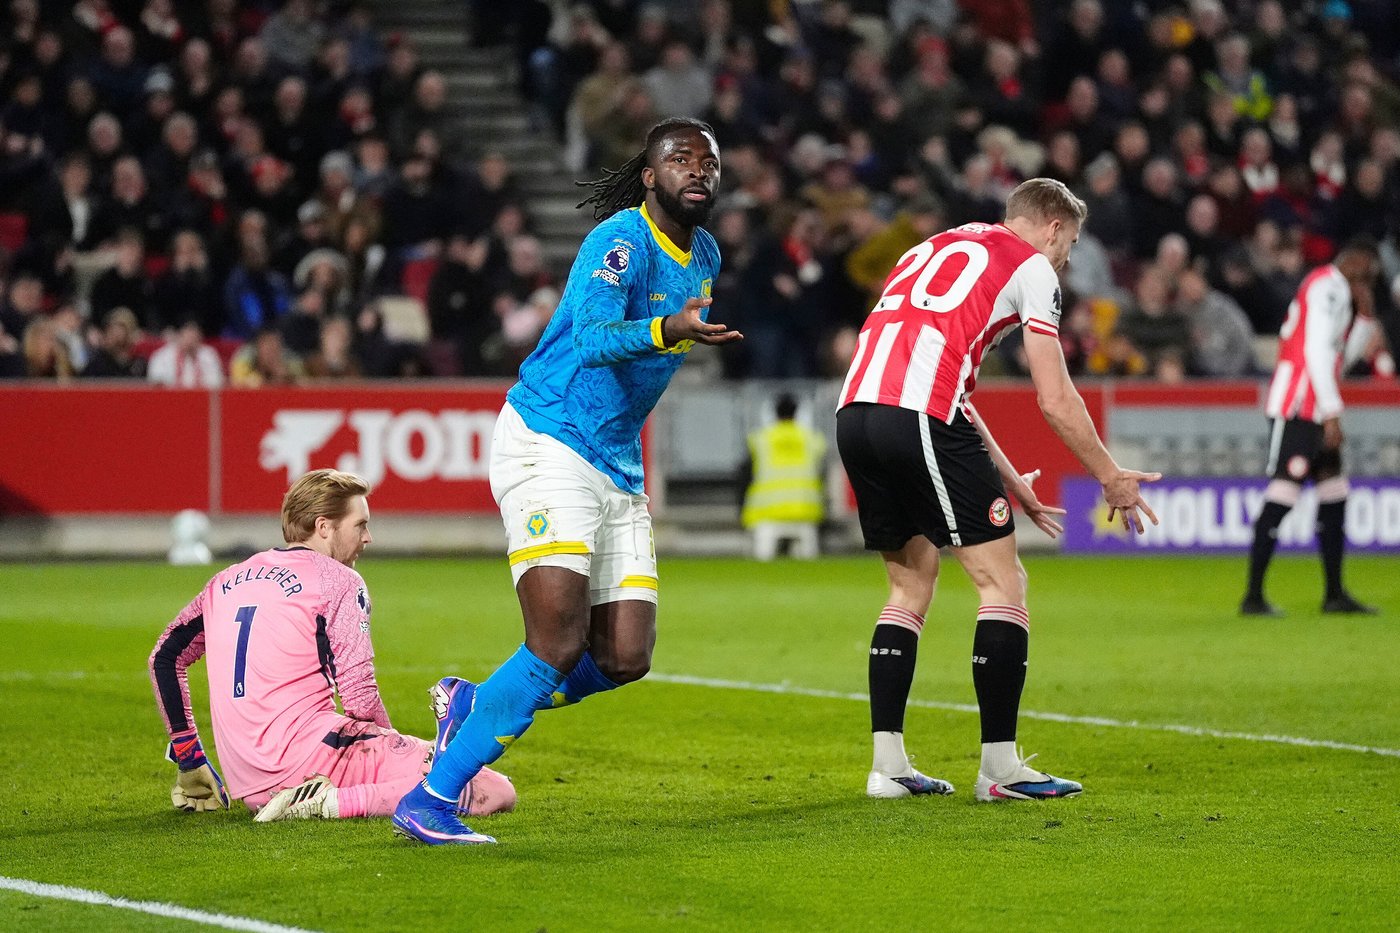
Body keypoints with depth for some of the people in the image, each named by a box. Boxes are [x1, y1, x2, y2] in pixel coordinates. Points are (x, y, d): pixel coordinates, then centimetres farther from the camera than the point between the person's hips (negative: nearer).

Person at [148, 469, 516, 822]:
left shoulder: (228, 580, 17)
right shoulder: (338, 580, -4)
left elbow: (163, 658, 24)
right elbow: (360, 700, -10)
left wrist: (190, 763, 29)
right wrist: (394, 747, 9)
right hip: (308, 753, -8)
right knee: (496, 791, -19)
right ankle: (337, 802, -24)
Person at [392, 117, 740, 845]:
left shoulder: (704, 256, 12)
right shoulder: (622, 241, -14)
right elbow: (593, 335, -31)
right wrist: (666, 330, -46)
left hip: (617, 467, 8)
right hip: (548, 448, -8)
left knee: (624, 660, -1)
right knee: (559, 646, -19)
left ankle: (474, 707, 23)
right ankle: (428, 800, -13)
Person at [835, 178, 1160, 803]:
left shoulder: (936, 249, 32)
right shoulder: (1030, 265, 10)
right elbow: (1055, 400, 4)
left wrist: (1010, 484, 36)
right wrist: (1111, 478, 16)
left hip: (855, 412, 8)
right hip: (919, 417, -8)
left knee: (911, 582, 20)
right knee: (1003, 581, 2)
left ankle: (888, 765, 14)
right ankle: (1000, 766, 0)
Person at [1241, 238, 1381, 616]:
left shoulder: (1339, 291, 22)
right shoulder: (1328, 286, -9)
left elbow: (1343, 356, 24)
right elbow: (1316, 351, -18)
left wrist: (1365, 315, 13)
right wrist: (1332, 412, -20)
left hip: (1313, 410, 11)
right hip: (1297, 406, -11)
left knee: (1334, 493, 12)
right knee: (1283, 493, -13)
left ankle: (1335, 594, 18)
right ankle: (1253, 596, -14)